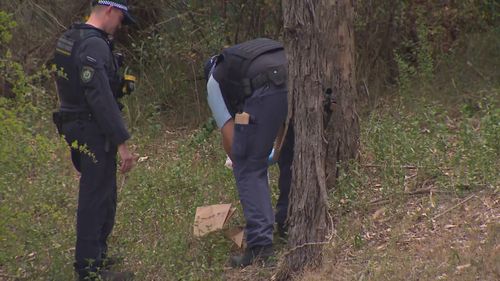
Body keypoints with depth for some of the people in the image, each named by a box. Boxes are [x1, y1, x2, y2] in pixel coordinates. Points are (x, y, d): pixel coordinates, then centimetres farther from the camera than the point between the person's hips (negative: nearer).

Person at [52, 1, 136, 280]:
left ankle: (98, 254, 31)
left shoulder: (69, 38, 10)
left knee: (103, 194, 21)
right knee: (96, 198, -4)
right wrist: (122, 142, -24)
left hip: (75, 127, 10)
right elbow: (101, 98, -26)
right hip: (94, 131, -10)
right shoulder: (95, 45, -21)